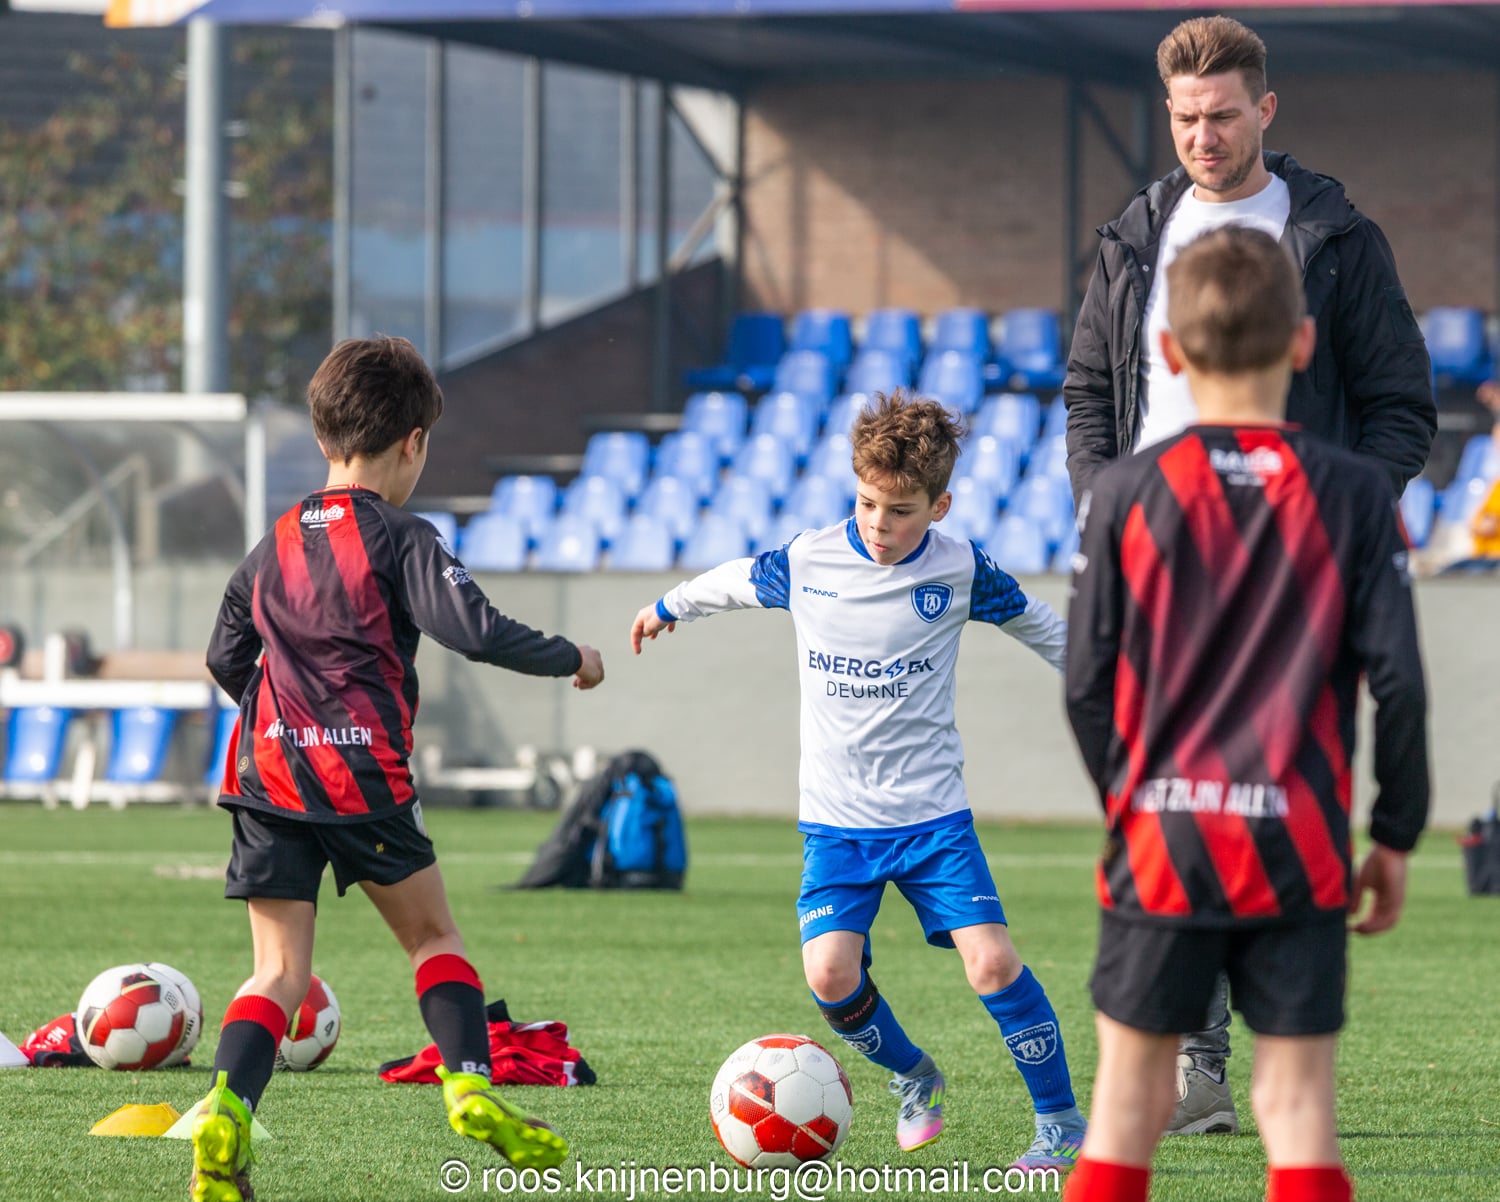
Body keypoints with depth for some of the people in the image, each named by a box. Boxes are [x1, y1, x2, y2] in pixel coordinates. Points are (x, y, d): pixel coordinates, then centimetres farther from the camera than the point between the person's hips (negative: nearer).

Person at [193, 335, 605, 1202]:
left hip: (268, 774, 4)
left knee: (281, 970, 2)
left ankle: (228, 1110, -19)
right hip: (362, 780, -4)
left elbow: (226, 659, 22)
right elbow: (477, 631, -16)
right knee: (433, 935, 16)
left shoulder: (275, 546, 14)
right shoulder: (402, 540, -5)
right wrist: (571, 660, -1)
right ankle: (472, 1086, 5)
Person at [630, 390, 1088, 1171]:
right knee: (830, 972, -16)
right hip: (835, 819, 1)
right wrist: (670, 607, 36)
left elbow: (1039, 626, 12)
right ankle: (911, 1079, 13)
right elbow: (736, 581, 20)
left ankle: (1060, 1119, 0)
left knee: (991, 962, -16)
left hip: (932, 815, -1)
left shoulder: (960, 571, -6)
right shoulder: (804, 564, -3)